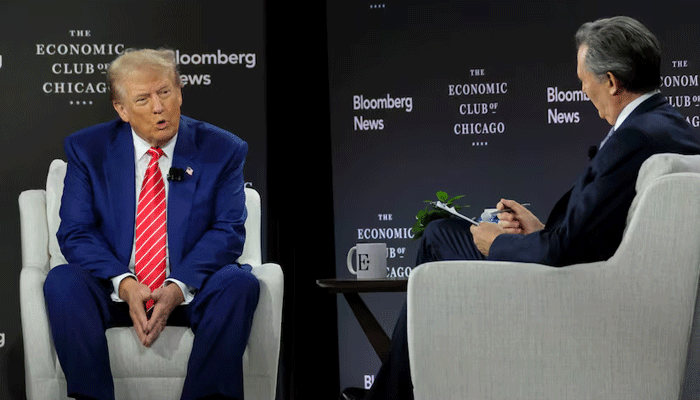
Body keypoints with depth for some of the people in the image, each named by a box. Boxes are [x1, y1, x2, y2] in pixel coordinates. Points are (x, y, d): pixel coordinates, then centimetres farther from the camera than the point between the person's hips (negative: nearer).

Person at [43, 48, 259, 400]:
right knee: (62, 282, -28)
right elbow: (75, 232, -3)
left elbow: (228, 231, -5)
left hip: (190, 293, 0)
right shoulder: (87, 149, 3)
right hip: (114, 292, 1)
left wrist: (178, 287, -21)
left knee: (239, 283, -30)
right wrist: (124, 284, -21)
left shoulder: (222, 150, 1)